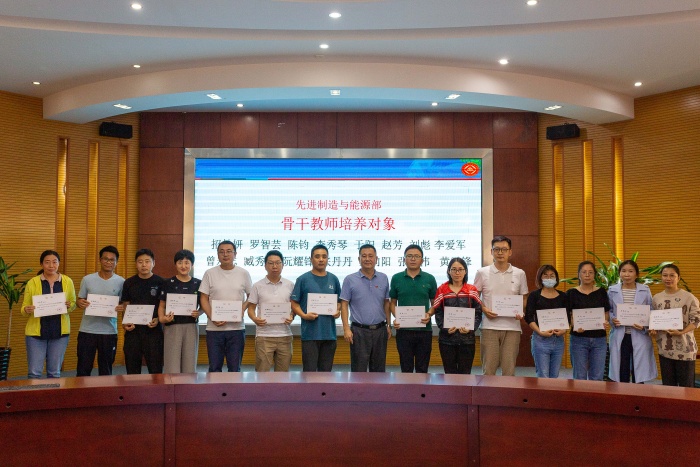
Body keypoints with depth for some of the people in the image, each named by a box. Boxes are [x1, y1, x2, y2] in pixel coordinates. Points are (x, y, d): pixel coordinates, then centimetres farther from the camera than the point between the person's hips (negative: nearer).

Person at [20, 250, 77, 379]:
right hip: (36, 332, -1)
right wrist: (26, 310, -19)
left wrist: (69, 306, -11)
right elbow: (24, 308, 4)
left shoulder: (67, 281, 4)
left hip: (60, 332, 1)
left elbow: (73, 304, 12)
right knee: (34, 372, -1)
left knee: (55, 372, 9)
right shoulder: (32, 282, 0)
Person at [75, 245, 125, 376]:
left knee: (106, 369, 10)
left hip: (109, 331, 0)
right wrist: (80, 303, -14)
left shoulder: (121, 282, 1)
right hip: (87, 330, 0)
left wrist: (123, 308, -17)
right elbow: (79, 300, 9)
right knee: (83, 368, 4)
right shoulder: (87, 279, 2)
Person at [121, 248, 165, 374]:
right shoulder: (129, 283, 8)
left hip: (153, 330, -3)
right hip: (133, 330, 3)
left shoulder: (160, 282, 0)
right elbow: (125, 306, 12)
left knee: (155, 369, -2)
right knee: (132, 369, 8)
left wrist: (158, 319, -14)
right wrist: (124, 323, -5)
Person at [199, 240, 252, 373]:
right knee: (214, 368, 6)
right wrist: (212, 317, -12)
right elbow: (204, 299, 2)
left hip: (237, 328, 0)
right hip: (214, 328, 0)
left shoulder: (243, 273, 4)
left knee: (234, 368, 7)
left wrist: (242, 310, -8)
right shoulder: (210, 274, 3)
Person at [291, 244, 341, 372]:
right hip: (310, 333, -4)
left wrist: (338, 311, -3)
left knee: (325, 369, 11)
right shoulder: (303, 279, -1)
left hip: (329, 332, 4)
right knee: (309, 370, -2)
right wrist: (304, 315, -17)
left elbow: (339, 301, 18)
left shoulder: (334, 279, 10)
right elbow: (294, 303, -2)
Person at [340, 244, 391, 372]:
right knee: (359, 369, 2)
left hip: (380, 330, 3)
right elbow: (344, 305, -4)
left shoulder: (383, 279, 7)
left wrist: (389, 325, 7)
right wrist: (346, 328, -11)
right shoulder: (350, 279, -2)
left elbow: (386, 304, 12)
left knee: (379, 368, 12)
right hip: (359, 330, -3)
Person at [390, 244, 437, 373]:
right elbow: (393, 302, 10)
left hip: (424, 329, 0)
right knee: (406, 368, 8)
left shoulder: (429, 279, 3)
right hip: (403, 329, 0)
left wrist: (429, 314, -12)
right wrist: (396, 318, -8)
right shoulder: (396, 278, 4)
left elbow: (434, 303, 8)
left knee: (422, 368, 8)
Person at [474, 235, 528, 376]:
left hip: (512, 327, 1)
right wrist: (484, 309, -8)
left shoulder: (519, 274, 7)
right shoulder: (482, 273, 4)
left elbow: (524, 298, 14)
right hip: (489, 326, -1)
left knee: (509, 370, 4)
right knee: (488, 369, 1)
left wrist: (521, 312, -5)